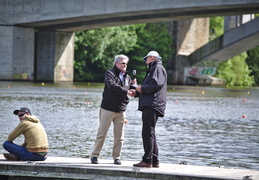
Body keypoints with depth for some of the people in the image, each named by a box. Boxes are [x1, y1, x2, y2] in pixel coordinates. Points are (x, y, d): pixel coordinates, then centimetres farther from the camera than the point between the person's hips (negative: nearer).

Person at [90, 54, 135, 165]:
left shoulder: (127, 77, 17)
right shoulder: (110, 73, -2)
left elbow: (130, 90, 20)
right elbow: (112, 85, -21)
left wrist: (133, 85, -2)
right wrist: (126, 91, -27)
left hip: (121, 111, 5)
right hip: (108, 109, -5)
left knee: (119, 137, 4)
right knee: (101, 134, -2)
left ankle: (116, 157, 12)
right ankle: (94, 155, 5)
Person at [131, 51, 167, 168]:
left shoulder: (158, 68, -3)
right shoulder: (153, 69, 30)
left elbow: (156, 84, -20)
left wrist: (142, 88, -9)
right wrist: (136, 93, 19)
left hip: (152, 105, -11)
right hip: (149, 105, 11)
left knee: (148, 132, -13)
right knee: (149, 133, 11)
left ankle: (147, 160, -16)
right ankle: (154, 161, 13)